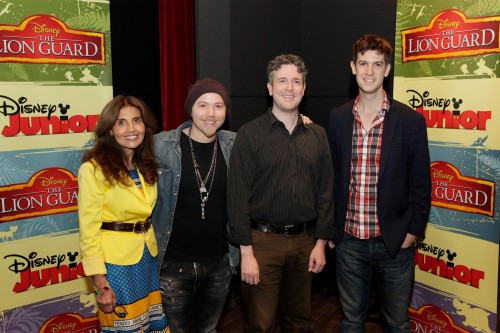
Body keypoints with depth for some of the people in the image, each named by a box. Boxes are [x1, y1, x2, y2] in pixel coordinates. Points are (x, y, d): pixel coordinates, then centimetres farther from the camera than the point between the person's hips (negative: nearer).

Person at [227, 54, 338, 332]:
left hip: (305, 240, 4)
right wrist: (246, 252, -11)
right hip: (263, 239, -3)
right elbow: (238, 194, -8)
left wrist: (321, 242, 4)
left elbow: (326, 191, 8)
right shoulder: (250, 134, -6)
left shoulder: (318, 135, 6)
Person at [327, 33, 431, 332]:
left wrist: (413, 230, -6)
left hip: (394, 241, -2)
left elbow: (421, 183, -2)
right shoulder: (338, 118, 1)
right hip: (349, 240, 2)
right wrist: (330, 228, 7)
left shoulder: (411, 120, -7)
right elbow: (333, 175, 7)